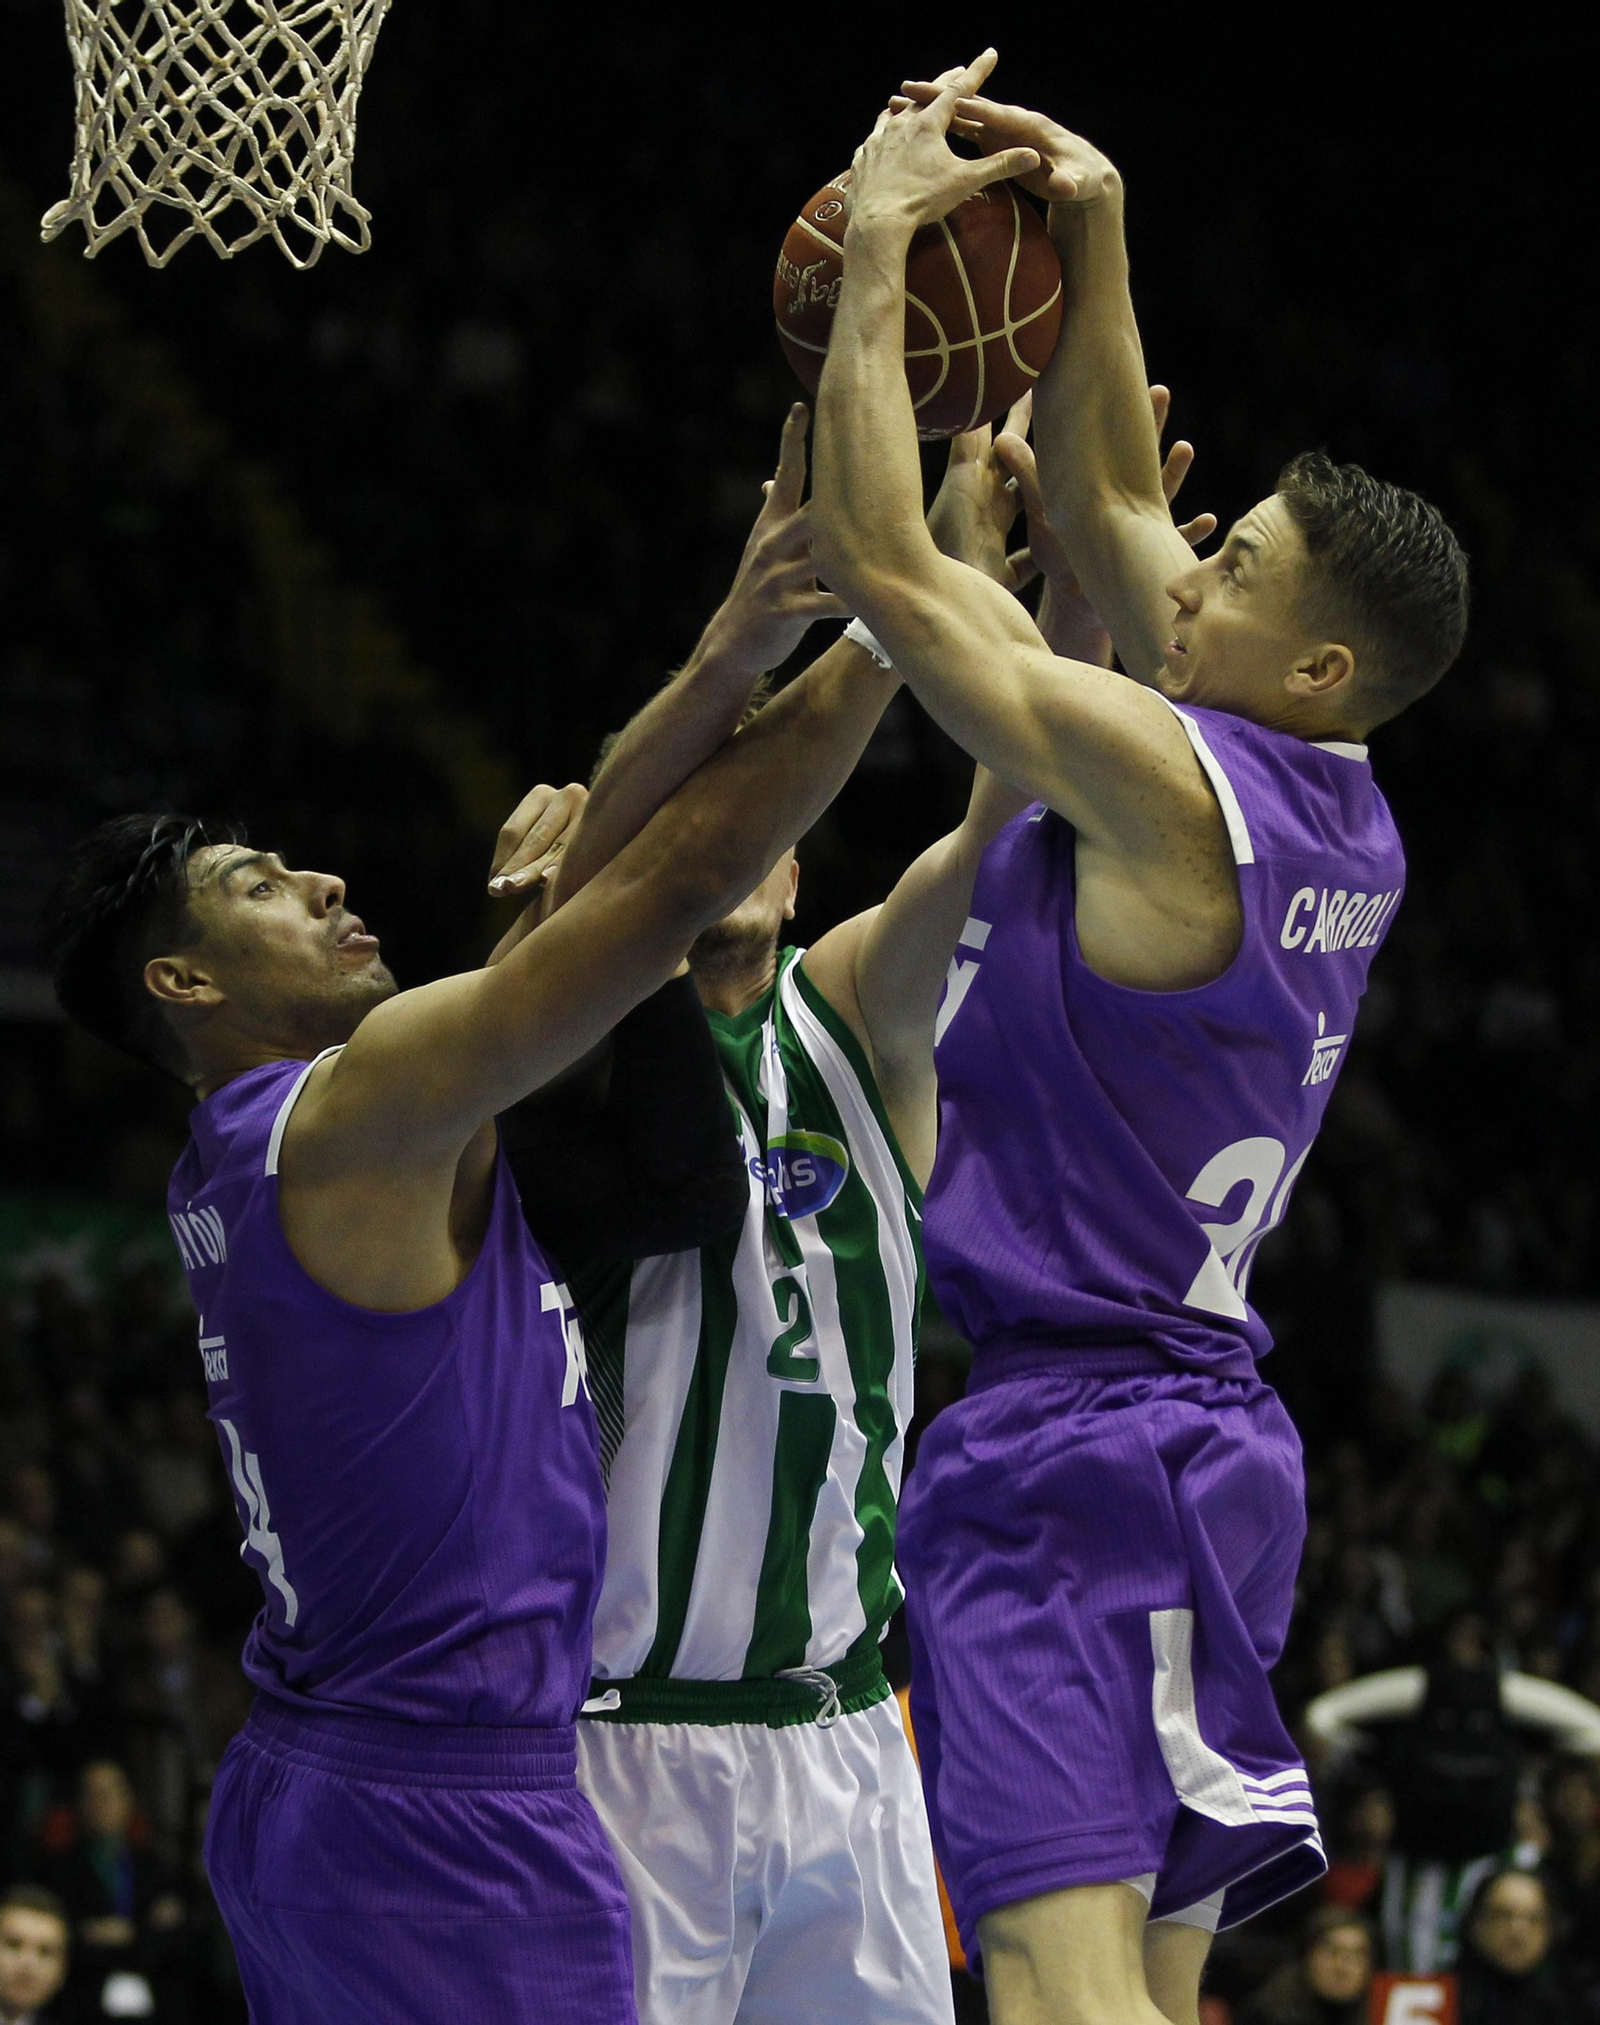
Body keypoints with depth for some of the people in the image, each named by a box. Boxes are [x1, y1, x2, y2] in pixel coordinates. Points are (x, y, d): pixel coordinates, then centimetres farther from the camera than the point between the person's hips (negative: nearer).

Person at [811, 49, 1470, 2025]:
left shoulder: (1165, 781, -15)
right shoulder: (1334, 815, 10)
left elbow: (874, 557, -13)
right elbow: (1104, 503, 21)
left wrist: (878, 247, -4)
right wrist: (1088, 237, 13)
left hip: (1064, 1434, -10)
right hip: (1205, 1418, 10)